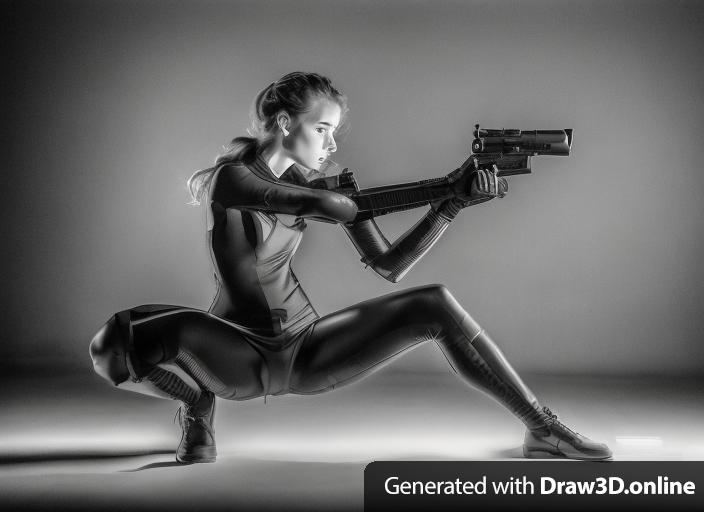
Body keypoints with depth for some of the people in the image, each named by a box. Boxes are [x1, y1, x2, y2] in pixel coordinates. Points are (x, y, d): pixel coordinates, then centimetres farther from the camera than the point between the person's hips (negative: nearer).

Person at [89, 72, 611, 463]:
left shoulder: (314, 184, 3)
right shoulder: (231, 177, -14)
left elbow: (389, 265, -3)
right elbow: (331, 207, -28)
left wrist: (449, 203, -16)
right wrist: (443, 189, -27)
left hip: (305, 354, 4)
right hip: (239, 357, -4)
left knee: (436, 305, -14)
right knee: (115, 343, -33)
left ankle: (543, 428, -6)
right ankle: (198, 403, 0)